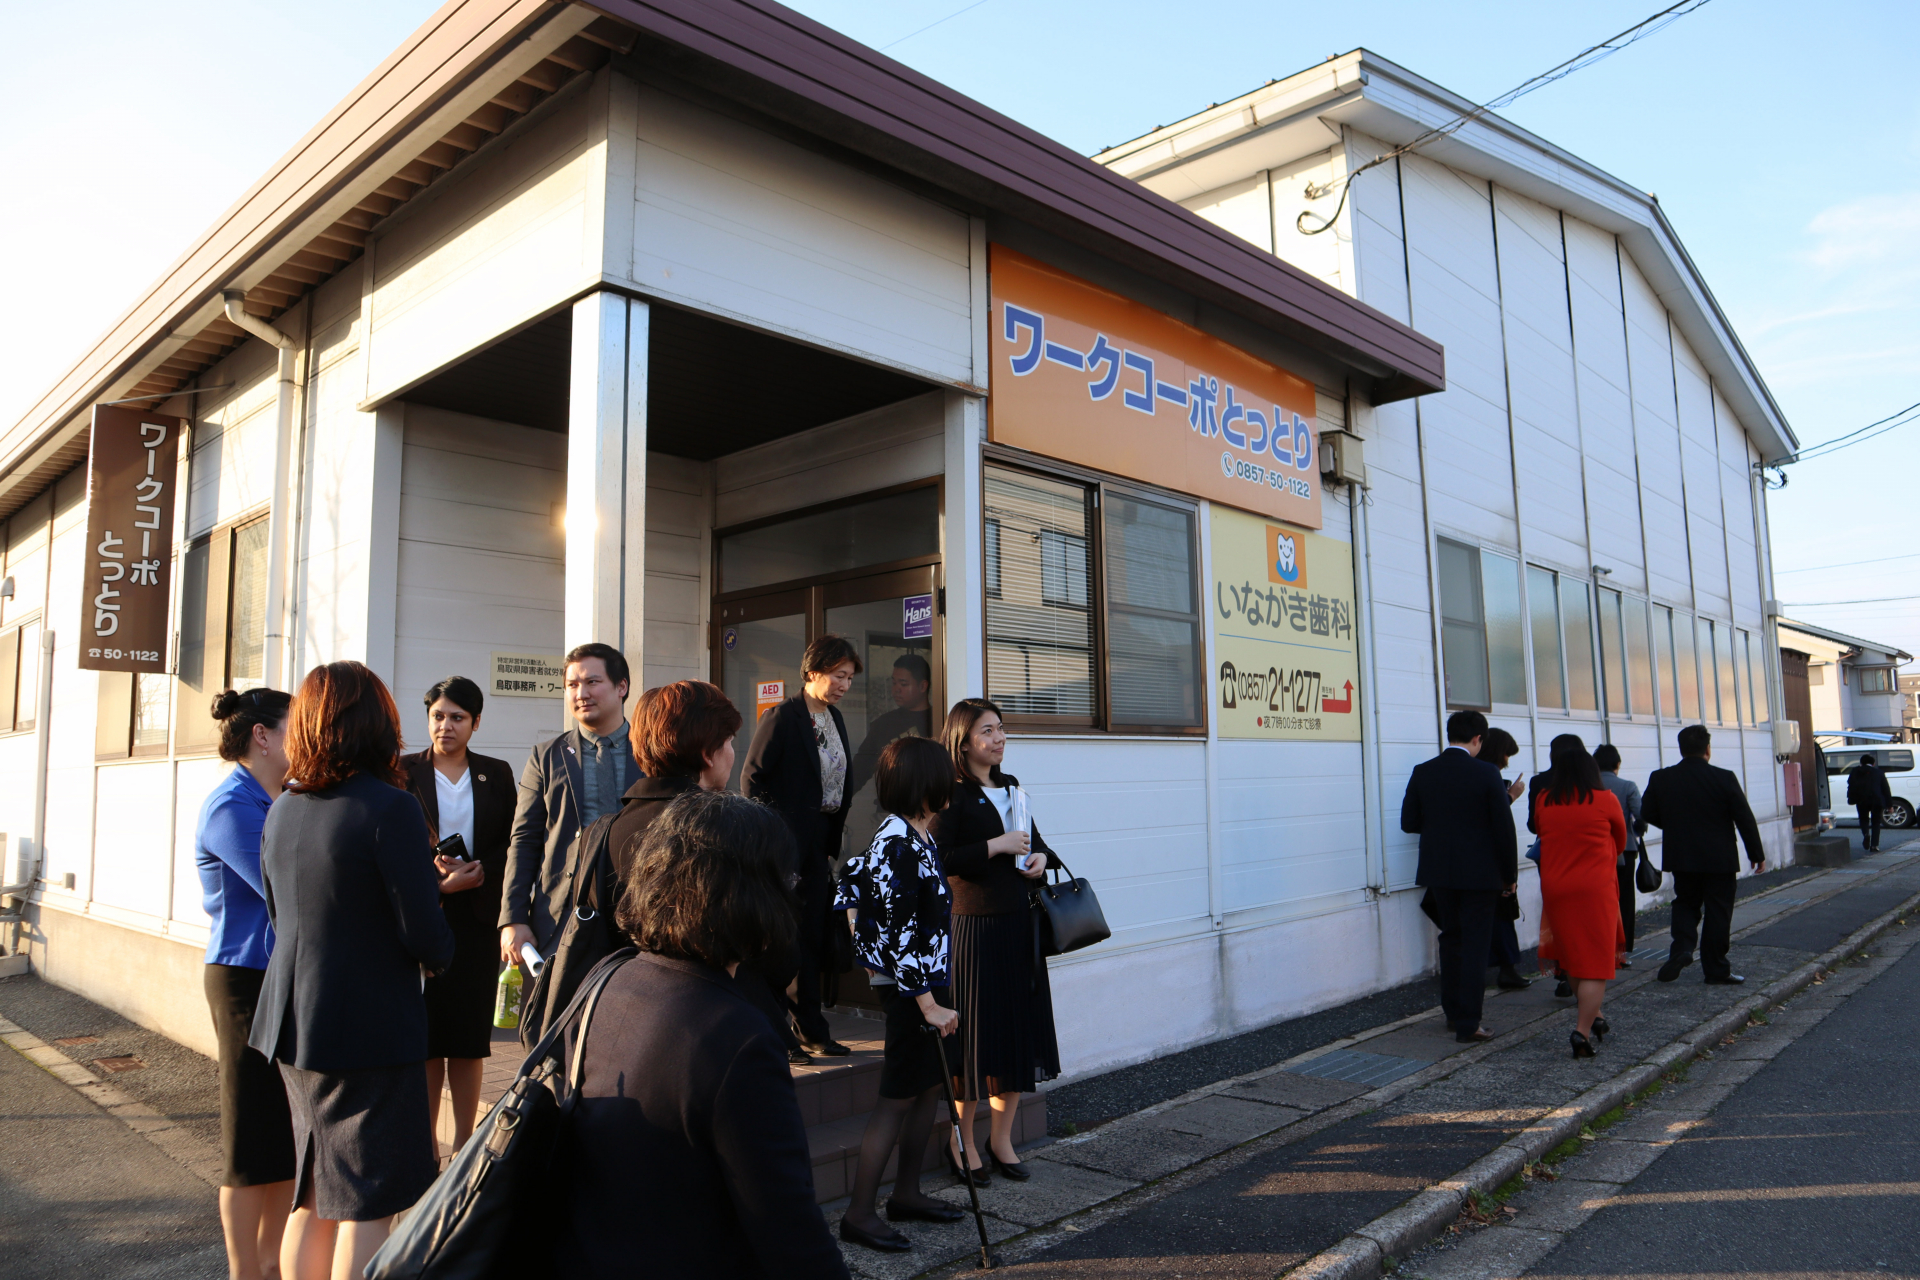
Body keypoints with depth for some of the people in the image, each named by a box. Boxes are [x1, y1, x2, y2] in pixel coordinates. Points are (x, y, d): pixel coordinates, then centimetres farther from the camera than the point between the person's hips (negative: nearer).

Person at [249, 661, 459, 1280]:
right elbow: (427, 939, -20)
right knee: (367, 1204, 5)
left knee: (313, 1196, 21)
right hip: (370, 1027, -7)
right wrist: (442, 950, 5)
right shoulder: (390, 809, -18)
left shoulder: (282, 810, 5)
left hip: (292, 1021, 7)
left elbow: (281, 913, 15)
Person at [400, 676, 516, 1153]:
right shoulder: (404, 770, 4)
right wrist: (429, 869, -17)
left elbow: (512, 844, 6)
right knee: (424, 1033, 0)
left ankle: (463, 1145, 17)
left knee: (469, 1035, 5)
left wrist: (480, 873, -11)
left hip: (476, 916, 1)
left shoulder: (497, 774, 8)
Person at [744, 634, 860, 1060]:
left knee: (813, 937, 13)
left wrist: (833, 841, 14)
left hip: (819, 846, 7)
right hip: (786, 845, -7)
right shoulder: (782, 717, -12)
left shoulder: (836, 718, 11)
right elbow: (752, 778, -12)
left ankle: (811, 1029, 23)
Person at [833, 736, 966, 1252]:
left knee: (931, 1085, 15)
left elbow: (851, 878, 19)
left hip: (929, 981, 10)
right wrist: (929, 1004, -22)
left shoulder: (905, 836, 8)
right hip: (912, 988, -10)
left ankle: (907, 1194, 27)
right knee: (900, 1096, -2)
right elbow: (900, 937, -24)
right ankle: (859, 1215, 7)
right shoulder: (901, 849, -22)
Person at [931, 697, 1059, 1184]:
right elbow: (939, 859, -19)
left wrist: (1041, 856, 2)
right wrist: (996, 846, -18)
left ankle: (1000, 1139, 25)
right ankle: (963, 1144, 16)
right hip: (975, 924, -7)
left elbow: (1033, 837, 23)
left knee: (1021, 1029, 11)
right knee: (976, 1032, 0)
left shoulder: (1011, 786, 13)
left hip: (1020, 922, 7)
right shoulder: (952, 794, -10)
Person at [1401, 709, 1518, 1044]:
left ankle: (1453, 1013, 26)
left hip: (1439, 872, 4)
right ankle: (1468, 1025, 3)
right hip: (1479, 874, -4)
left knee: (1451, 940, 18)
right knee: (1475, 946, 3)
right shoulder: (1486, 774, -12)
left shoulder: (1423, 772, -2)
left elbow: (1408, 822, 1)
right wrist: (1509, 874, 1)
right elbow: (1503, 828, -10)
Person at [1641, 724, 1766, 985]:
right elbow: (1745, 819, -8)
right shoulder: (1724, 778, -12)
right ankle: (1716, 969, 11)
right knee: (1718, 912, 6)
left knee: (1685, 903, 18)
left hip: (1681, 857, 2)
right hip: (1719, 859, -2)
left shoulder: (1660, 778, -4)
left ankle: (1681, 948, -4)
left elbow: (1647, 813, 2)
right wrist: (1757, 855, 2)